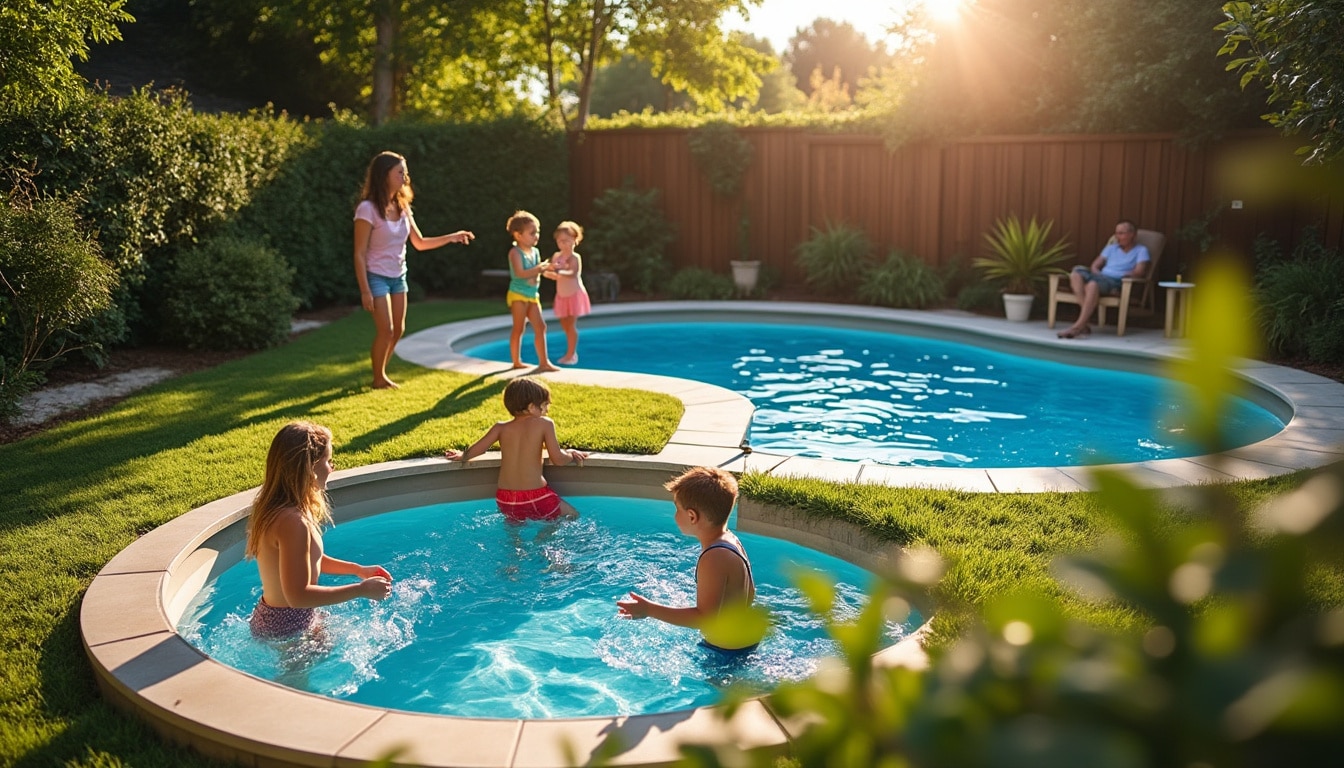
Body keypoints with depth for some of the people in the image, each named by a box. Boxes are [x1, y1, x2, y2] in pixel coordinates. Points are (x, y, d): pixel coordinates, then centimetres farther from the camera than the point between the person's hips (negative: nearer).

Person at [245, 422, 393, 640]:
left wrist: (358, 569, 10)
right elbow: (298, 595, -30)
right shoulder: (292, 522, -30)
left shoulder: (274, 508, 1)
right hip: (288, 628, -9)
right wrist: (361, 590, -24)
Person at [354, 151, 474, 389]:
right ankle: (379, 378, 12)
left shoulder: (401, 206, 2)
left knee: (398, 330, 9)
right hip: (377, 277, -7)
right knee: (386, 330, -7)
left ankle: (381, 372, 26)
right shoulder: (368, 208, -18)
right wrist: (365, 291, -19)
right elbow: (360, 254, -17)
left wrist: (451, 237, -3)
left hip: (398, 276, 7)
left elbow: (420, 243, 9)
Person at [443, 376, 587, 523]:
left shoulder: (501, 427, 5)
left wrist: (462, 455, 28)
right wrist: (571, 455, 14)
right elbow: (558, 459, -6)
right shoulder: (545, 424, -4)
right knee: (572, 515, 19)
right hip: (536, 498, -4)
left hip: (505, 501, 4)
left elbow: (472, 451, 7)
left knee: (513, 520, 36)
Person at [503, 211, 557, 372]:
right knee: (518, 328, -2)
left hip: (532, 295, 7)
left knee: (540, 326, 1)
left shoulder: (535, 252, 10)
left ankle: (544, 362, 3)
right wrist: (538, 269, -26)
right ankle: (516, 361, 8)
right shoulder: (515, 252, -12)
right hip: (518, 294, -7)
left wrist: (545, 268, 0)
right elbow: (519, 273, -25)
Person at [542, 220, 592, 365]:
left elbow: (573, 273, -33)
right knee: (565, 325, 12)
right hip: (562, 296, 8)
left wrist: (559, 271, -49)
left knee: (571, 325, -8)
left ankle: (571, 355, -2)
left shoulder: (575, 257, -16)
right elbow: (555, 276, 7)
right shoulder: (556, 256, 7)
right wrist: (546, 271, -14)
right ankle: (572, 352, 25)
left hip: (574, 295, -7)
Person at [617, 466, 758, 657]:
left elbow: (705, 618, -28)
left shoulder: (714, 558, -28)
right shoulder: (730, 540, 2)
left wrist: (650, 609, -26)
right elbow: (749, 594, 13)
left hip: (727, 653, -10)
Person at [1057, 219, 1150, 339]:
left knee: (1093, 284, -39)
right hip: (1101, 277, 5)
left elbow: (1139, 272, -2)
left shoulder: (1141, 250, 12)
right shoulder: (1111, 248, 27)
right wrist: (1098, 275, -1)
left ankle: (1079, 326, -45)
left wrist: (1122, 276, -14)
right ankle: (1086, 313, -40)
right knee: (1076, 273, -27)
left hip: (1116, 282, -5)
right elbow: (1095, 266, 20)